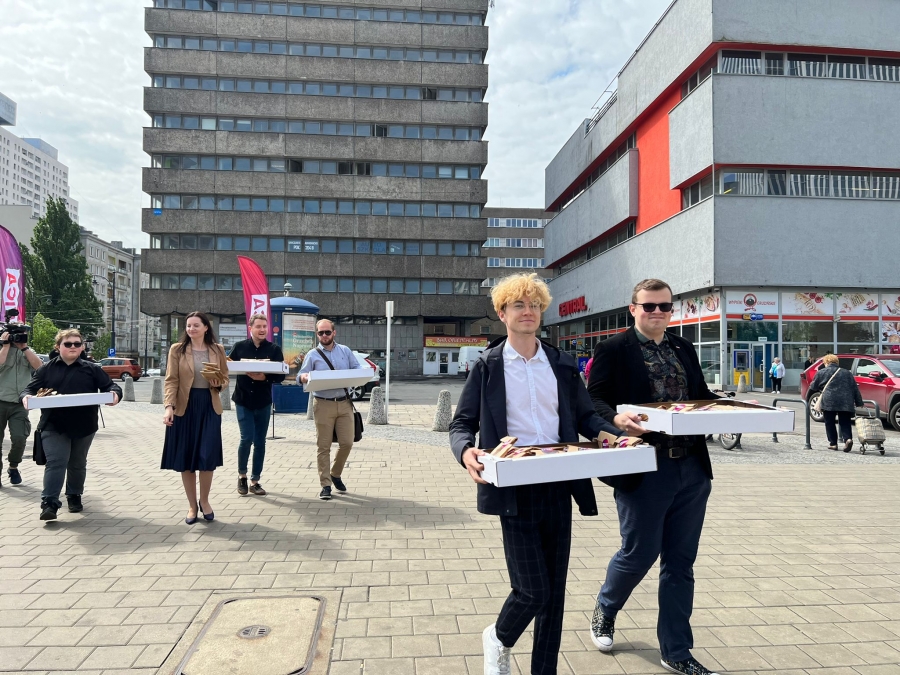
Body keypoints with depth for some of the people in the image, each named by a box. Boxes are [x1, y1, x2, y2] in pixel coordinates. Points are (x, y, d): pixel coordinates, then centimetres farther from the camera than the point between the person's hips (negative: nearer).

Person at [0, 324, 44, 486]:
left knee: (19, 438, -9)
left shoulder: (28, 351, 12)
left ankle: (13, 467, 16)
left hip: (20, 403, 2)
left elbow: (39, 366, -6)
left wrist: (24, 347, -5)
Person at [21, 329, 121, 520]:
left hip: (84, 426, 1)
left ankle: (74, 496, 33)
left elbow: (111, 386, 1)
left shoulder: (92, 369, 4)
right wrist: (27, 396, -20)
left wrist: (115, 394, -21)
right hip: (54, 426, -1)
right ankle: (49, 502, -10)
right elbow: (30, 389, 3)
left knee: (78, 463, 15)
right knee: (56, 462, -12)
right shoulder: (46, 369, 5)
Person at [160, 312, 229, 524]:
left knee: (207, 456, -2)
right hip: (185, 407, 0)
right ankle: (192, 505, 20)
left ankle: (204, 501, 21)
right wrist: (169, 406, -17)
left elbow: (225, 377, 12)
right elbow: (171, 380, -5)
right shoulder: (177, 349, 1)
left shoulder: (217, 350, 6)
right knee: (186, 458, 5)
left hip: (210, 406, 1)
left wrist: (218, 383, -11)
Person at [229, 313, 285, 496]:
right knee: (247, 438, -8)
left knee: (260, 442, 7)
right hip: (243, 400, -1)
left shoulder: (274, 349, -1)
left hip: (263, 402, 1)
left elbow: (281, 375, -6)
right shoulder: (239, 347, 0)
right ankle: (242, 475, 17)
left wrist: (265, 377, -22)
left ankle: (255, 481, 19)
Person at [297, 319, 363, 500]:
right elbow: (300, 377, 0)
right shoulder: (312, 355, 3)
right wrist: (304, 377, -24)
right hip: (323, 405, -2)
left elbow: (358, 369, 11)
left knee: (347, 443, 3)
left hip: (344, 403, 2)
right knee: (324, 446, 1)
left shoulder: (345, 351, 10)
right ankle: (325, 485, 10)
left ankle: (336, 474, 27)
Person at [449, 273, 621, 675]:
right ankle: (499, 640, 29)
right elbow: (462, 424, 0)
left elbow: (585, 417, 12)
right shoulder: (487, 365, 0)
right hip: (515, 490, -4)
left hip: (558, 487, 4)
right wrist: (466, 451, -23)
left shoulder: (562, 364, 9)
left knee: (554, 589, 12)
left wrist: (617, 436, -8)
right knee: (533, 590, -4)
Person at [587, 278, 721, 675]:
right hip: (644, 469, -5)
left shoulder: (685, 349, 15)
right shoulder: (613, 350, -4)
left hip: (692, 469, 6)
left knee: (680, 562, 12)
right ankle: (605, 610, 36)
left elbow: (702, 397, 18)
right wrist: (617, 418, -30)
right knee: (639, 554, 5)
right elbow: (594, 400, -10)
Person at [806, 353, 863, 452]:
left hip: (829, 402, -2)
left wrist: (807, 399, 27)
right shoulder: (847, 373, 20)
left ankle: (833, 443, 7)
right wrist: (859, 403, 17)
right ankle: (848, 439, -15)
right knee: (845, 423, 7)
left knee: (829, 423, 8)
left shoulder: (821, 373, 12)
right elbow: (855, 389, 17)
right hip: (846, 403, 3)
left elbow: (813, 388, 15)